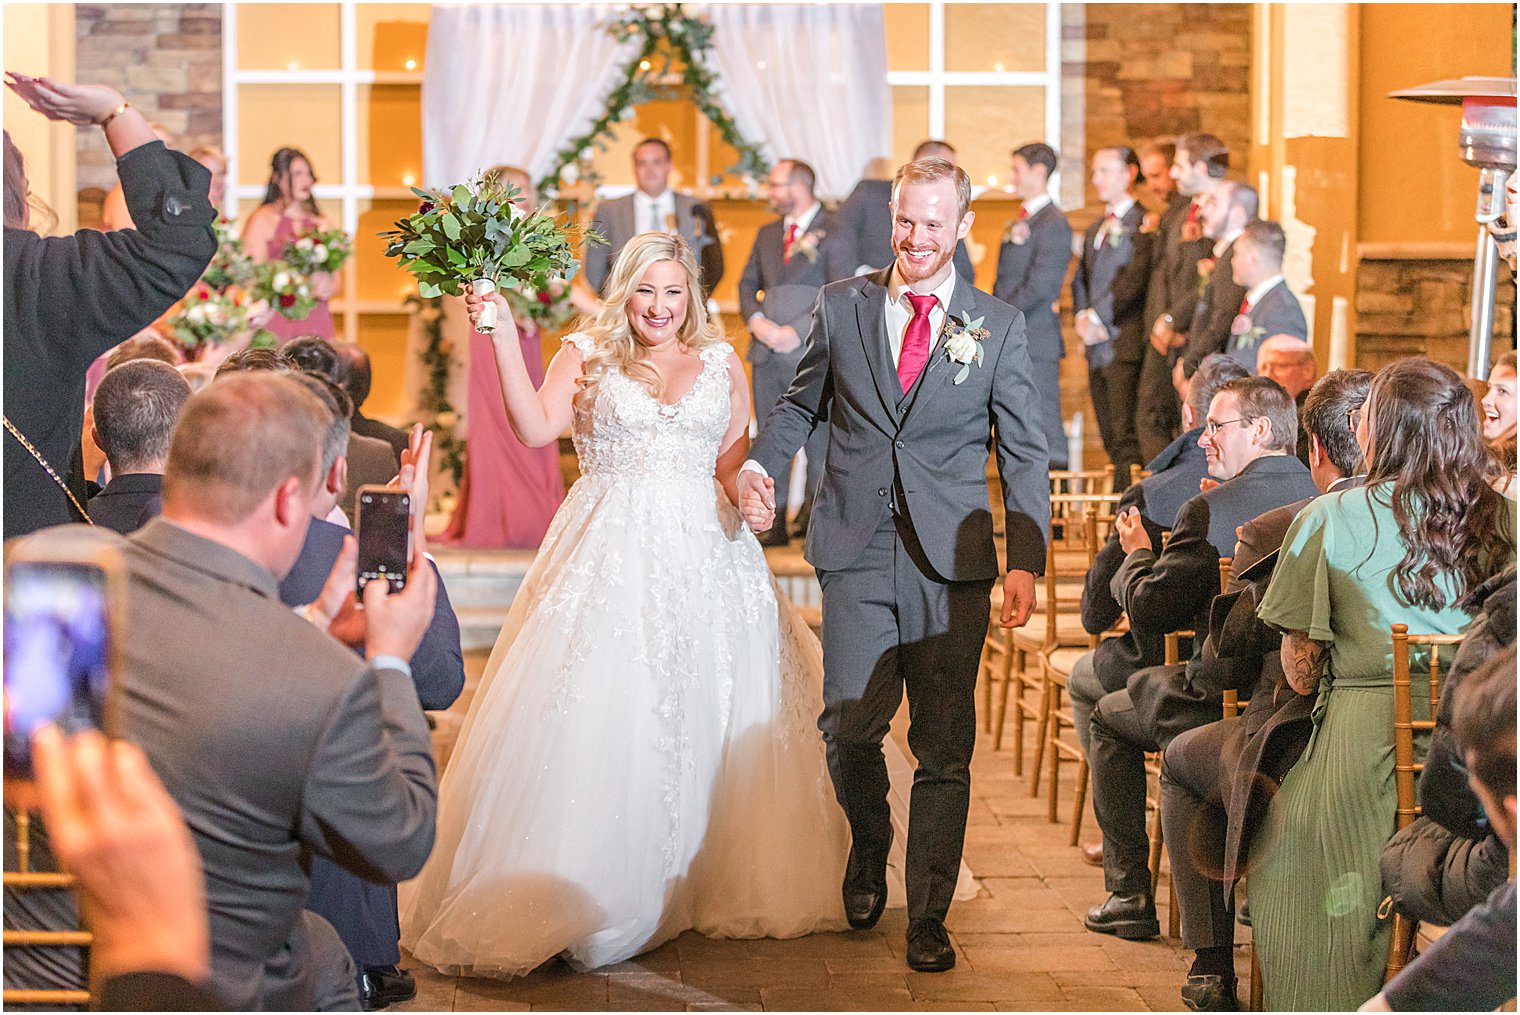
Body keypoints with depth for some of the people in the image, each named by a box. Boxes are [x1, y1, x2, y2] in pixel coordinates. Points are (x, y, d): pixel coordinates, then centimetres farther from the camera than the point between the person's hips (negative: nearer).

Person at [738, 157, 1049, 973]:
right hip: (857, 552, 1)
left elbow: (1024, 453, 4)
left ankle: (928, 917, 13)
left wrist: (1026, 559, -8)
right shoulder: (841, 307, 9)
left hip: (952, 562, 0)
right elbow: (802, 403, 18)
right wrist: (760, 464, -2)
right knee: (849, 724, -7)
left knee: (944, 745, 1)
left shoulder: (998, 327, 6)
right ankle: (869, 846, 26)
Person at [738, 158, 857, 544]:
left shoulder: (835, 234, -4)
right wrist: (756, 320, -4)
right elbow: (748, 283, 17)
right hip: (766, 353, 6)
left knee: (819, 442, 0)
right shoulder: (767, 234, 18)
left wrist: (797, 331, -16)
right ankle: (773, 521, 10)